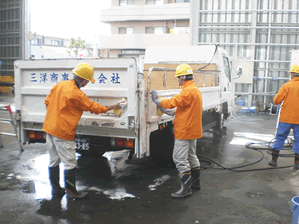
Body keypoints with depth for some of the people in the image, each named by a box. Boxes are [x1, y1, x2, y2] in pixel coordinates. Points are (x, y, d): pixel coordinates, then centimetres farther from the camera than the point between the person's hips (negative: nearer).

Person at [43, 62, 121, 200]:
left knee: (54, 160, 17)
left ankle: (55, 189, 29)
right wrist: (113, 107, 5)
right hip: (63, 132, -9)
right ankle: (71, 193, 13)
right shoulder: (77, 94, -17)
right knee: (70, 163, 3)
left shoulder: (59, 85, 6)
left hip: (49, 127, 9)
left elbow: (47, 101, 14)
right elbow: (94, 108, -7)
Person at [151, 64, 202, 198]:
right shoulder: (195, 90, 14)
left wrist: (157, 101, -8)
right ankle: (196, 182, 33)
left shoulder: (188, 91, -21)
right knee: (191, 156, 21)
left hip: (185, 131, -11)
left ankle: (186, 188, -3)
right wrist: (174, 112, 16)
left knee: (180, 159, -6)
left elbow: (173, 102, -22)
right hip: (193, 130, 11)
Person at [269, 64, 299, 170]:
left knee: (280, 138, 9)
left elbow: (276, 100, -6)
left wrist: (281, 102, 15)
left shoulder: (287, 86, -6)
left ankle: (274, 159, 13)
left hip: (286, 117, -1)